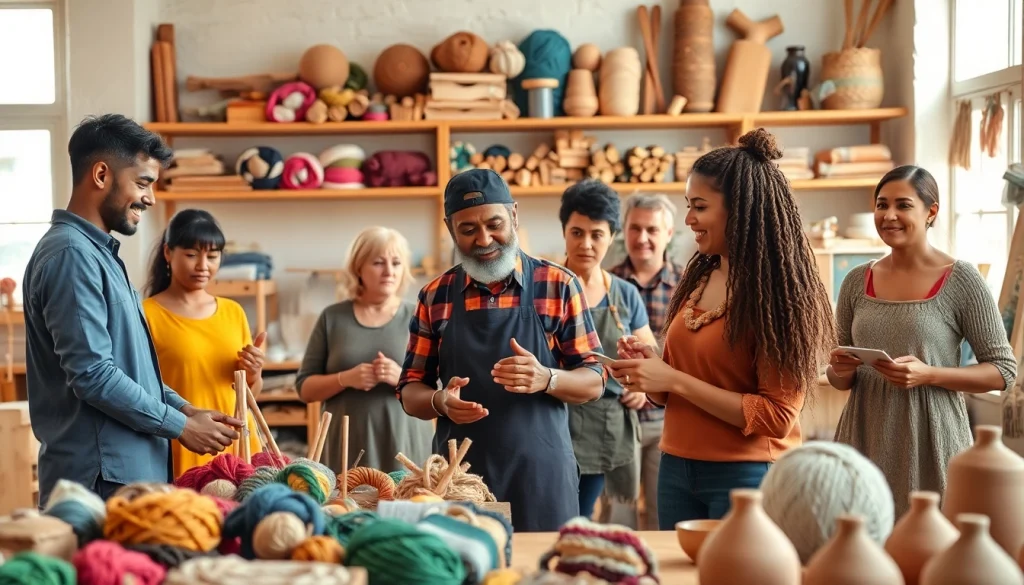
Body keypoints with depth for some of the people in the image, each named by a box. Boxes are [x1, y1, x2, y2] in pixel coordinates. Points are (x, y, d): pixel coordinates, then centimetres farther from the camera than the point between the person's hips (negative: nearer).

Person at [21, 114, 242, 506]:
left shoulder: (97, 252, 16)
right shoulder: (72, 254, -15)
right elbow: (93, 375, -21)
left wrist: (186, 409, 9)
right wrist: (181, 427, -13)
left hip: (129, 470, 10)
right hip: (101, 478, -10)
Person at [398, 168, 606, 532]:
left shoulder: (558, 286, 0)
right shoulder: (435, 296, 6)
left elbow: (594, 382, 1)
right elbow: (409, 392, 10)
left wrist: (546, 379, -19)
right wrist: (440, 402, -12)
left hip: (540, 479, -1)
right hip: (458, 478, 2)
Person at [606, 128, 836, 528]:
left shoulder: (779, 294, -12)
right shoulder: (698, 279, 7)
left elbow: (776, 416, -17)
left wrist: (673, 379, -18)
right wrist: (649, 369, -4)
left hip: (745, 476, -6)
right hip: (676, 469, 6)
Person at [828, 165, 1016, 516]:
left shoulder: (961, 280, -5)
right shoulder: (857, 282, 7)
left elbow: (1004, 371, -3)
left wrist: (928, 374, -16)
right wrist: (840, 371, -8)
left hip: (930, 442, -3)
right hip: (865, 440, 4)